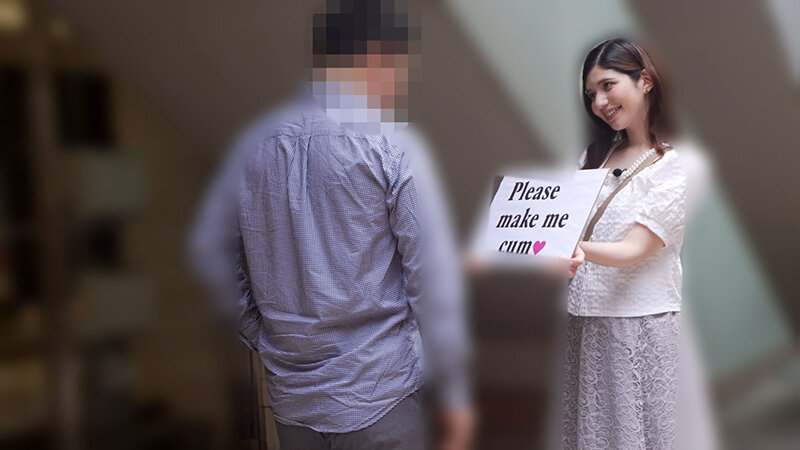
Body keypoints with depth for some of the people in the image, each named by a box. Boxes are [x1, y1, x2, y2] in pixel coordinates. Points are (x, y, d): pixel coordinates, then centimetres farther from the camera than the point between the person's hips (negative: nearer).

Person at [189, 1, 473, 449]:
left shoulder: (255, 143, 3)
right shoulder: (392, 146, -11)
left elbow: (210, 253, 8)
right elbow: (430, 276, -12)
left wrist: (261, 337, 14)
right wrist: (455, 393, -6)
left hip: (289, 395, 5)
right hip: (378, 395, -5)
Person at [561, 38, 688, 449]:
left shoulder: (677, 166, -8)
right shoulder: (595, 156, 13)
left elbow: (635, 249, -17)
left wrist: (582, 249, -36)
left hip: (638, 322, -6)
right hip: (584, 318, 6)